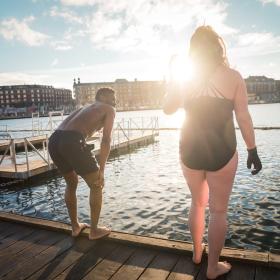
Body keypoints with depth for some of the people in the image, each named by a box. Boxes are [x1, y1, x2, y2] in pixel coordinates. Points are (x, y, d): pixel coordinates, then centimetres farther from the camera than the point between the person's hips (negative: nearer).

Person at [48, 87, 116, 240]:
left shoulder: (85, 108, 36)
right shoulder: (110, 110, 16)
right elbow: (106, 140, 1)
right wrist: (101, 170, 1)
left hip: (53, 140, 8)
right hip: (71, 142, -7)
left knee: (71, 183, 28)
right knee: (96, 185, 12)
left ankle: (75, 226, 38)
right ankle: (94, 230, 23)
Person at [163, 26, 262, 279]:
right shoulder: (233, 76, -5)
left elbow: (168, 109, 7)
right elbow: (244, 118, -5)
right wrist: (252, 151, 4)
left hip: (190, 151, 3)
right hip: (221, 153, -2)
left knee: (198, 202, 23)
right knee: (219, 210, 12)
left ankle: (197, 253, 39)